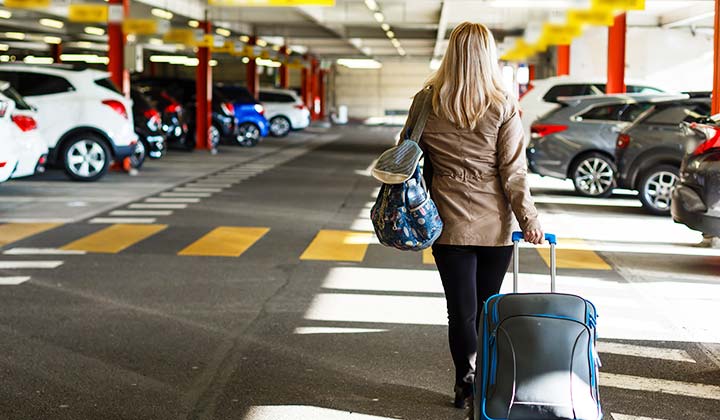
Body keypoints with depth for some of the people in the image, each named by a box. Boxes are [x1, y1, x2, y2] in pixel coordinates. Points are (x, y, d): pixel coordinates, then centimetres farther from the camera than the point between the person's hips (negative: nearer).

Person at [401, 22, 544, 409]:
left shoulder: (426, 101, -2)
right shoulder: (502, 106, -8)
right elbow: (513, 171, -8)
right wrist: (529, 219, 0)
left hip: (448, 224, 0)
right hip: (495, 225, 0)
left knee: (461, 308, 5)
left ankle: (466, 383, 7)